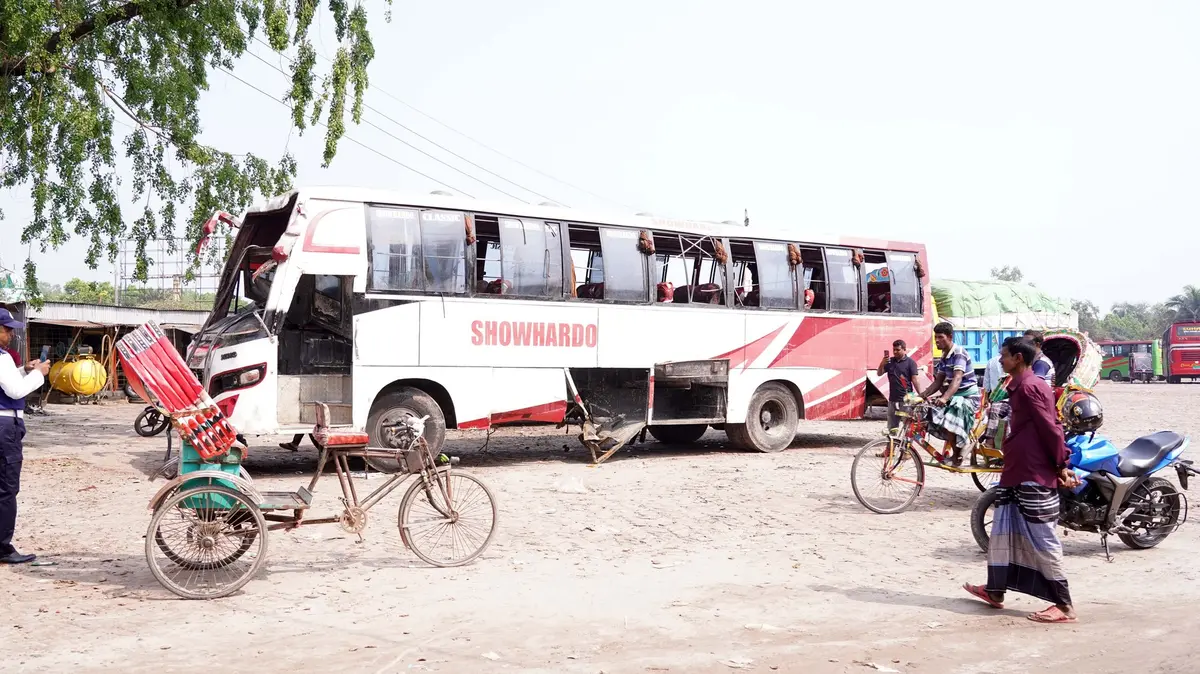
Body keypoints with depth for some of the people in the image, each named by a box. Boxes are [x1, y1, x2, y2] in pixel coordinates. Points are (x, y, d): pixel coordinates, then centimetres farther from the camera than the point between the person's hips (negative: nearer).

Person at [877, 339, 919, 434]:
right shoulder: (890, 361, 8)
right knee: (892, 428, 10)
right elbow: (879, 374, 6)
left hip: (906, 399, -5)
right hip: (892, 399, 5)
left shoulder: (910, 362, -4)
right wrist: (882, 363, -13)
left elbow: (914, 380, -7)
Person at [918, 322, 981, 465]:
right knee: (929, 413, -4)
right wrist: (923, 394, -5)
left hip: (968, 397, -9)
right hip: (954, 396, 9)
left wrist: (945, 398, -45)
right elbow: (938, 382, 11)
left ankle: (957, 455, -4)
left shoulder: (959, 353, -17)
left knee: (949, 424, -27)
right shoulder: (944, 357, 9)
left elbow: (957, 379, -30)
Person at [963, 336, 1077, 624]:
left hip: (1034, 476, -11)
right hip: (1017, 473, 11)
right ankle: (995, 590, 26)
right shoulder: (1021, 386, 15)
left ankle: (1065, 606, 1)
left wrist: (1061, 466, -13)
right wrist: (1062, 464, 16)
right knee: (1002, 533, 16)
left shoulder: (1029, 386, -16)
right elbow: (1043, 427, 18)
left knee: (1043, 540, -6)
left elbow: (1051, 428, -18)